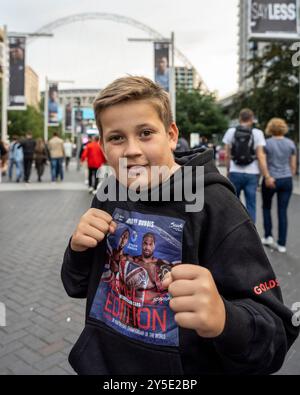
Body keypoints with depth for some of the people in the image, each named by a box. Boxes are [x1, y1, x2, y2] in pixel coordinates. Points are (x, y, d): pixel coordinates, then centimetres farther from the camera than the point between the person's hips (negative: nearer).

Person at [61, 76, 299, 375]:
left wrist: (225, 320, -45)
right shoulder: (109, 195, -7)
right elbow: (77, 287, 2)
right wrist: (78, 248, -18)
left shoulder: (214, 206, -24)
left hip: (182, 371, -4)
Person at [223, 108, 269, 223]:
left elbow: (227, 155, 3)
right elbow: (260, 156, -8)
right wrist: (267, 176, -6)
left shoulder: (230, 132, 2)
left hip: (235, 173, 2)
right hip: (252, 174, -1)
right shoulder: (257, 133, -2)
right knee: (251, 205, 5)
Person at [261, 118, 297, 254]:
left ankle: (268, 236, 17)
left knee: (266, 207, 19)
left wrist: (266, 178, 4)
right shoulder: (290, 143, 2)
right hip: (286, 180, 2)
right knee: (282, 211, 5)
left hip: (270, 180, -2)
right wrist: (289, 178, 16)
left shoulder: (266, 143, -6)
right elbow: (293, 166, 5)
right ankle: (282, 244, 8)